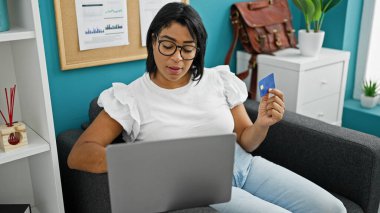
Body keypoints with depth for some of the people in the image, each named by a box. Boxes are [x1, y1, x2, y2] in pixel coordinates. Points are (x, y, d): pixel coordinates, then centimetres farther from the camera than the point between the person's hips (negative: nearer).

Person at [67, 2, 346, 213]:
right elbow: (78, 155, -12)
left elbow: (246, 142, 9)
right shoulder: (132, 98, -5)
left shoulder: (219, 80, 5)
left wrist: (263, 124, -16)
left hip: (244, 166, 5)